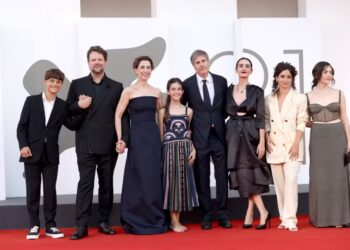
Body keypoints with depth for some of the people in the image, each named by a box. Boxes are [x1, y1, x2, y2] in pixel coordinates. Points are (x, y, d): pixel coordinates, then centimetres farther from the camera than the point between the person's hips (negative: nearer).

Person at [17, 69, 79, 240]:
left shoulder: (62, 105, 7)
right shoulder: (31, 101, 3)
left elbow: (72, 126, 2)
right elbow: (22, 126, 0)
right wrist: (23, 145, -11)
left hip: (51, 154, 1)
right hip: (32, 152, -1)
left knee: (50, 190, 3)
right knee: (33, 190, 4)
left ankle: (50, 225, 11)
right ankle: (34, 225, 12)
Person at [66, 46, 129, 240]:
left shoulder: (116, 87, 7)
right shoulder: (77, 84, 8)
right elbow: (68, 110, 9)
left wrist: (123, 139, -7)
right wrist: (79, 105, -12)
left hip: (108, 144, 1)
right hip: (85, 144, -1)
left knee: (106, 184, 8)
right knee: (85, 183, -3)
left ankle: (103, 222, 18)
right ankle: (81, 226, -2)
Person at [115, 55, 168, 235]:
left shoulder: (157, 92, 10)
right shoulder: (129, 91, -3)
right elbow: (118, 115, -4)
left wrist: (162, 136, 6)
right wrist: (120, 139, -11)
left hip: (154, 137, 4)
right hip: (137, 138, -4)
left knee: (154, 179, 6)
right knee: (139, 179, -3)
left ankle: (154, 220, 15)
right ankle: (136, 221, 8)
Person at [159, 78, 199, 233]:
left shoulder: (188, 111, 10)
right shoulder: (163, 111, 3)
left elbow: (190, 133, 12)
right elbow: (160, 135, 3)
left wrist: (193, 150, -1)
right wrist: (160, 154, -5)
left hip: (185, 150, 3)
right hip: (170, 150, -3)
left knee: (183, 181, 4)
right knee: (172, 181, -2)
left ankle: (177, 220, 13)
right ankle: (174, 221, 4)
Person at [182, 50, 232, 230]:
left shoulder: (221, 81, 6)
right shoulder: (187, 84, 1)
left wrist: (219, 121, 6)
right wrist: (189, 128, 3)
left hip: (219, 135, 2)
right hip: (199, 136, -1)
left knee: (222, 176, 3)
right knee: (202, 178, 4)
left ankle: (222, 214, 12)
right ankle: (206, 215, 13)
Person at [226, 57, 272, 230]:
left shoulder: (257, 91, 0)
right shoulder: (229, 91, 8)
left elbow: (261, 118, -4)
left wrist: (262, 142, -10)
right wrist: (225, 138, 5)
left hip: (251, 134, -3)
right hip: (234, 134, 3)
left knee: (249, 172, -4)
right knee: (242, 174, 0)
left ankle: (250, 213, 3)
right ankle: (262, 212, 7)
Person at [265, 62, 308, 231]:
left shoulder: (299, 98, 2)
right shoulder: (269, 99, 10)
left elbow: (301, 123, -3)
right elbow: (266, 121, 12)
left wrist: (296, 144, -12)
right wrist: (267, 139, -4)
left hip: (291, 146, -3)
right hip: (275, 147, 3)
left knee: (291, 181, -15)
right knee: (279, 184, 6)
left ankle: (290, 219, -13)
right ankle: (284, 218, 15)